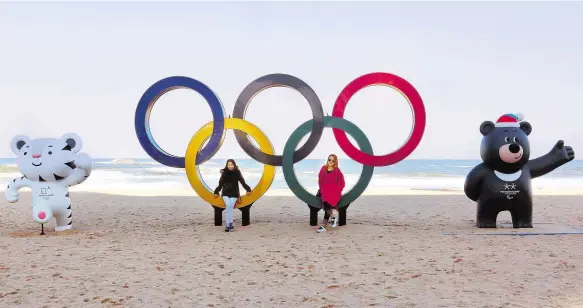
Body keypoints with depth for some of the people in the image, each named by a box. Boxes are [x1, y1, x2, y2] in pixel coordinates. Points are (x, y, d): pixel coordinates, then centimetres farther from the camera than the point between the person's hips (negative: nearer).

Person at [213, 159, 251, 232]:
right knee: (228, 206, -21)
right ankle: (230, 225, -21)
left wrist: (248, 189, -11)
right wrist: (216, 192, 0)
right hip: (226, 193, 1)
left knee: (230, 207, -17)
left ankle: (228, 225, -13)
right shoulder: (224, 173, 2)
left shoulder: (237, 172, 0)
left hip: (234, 194, -1)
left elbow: (243, 182, -1)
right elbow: (220, 184, 7)